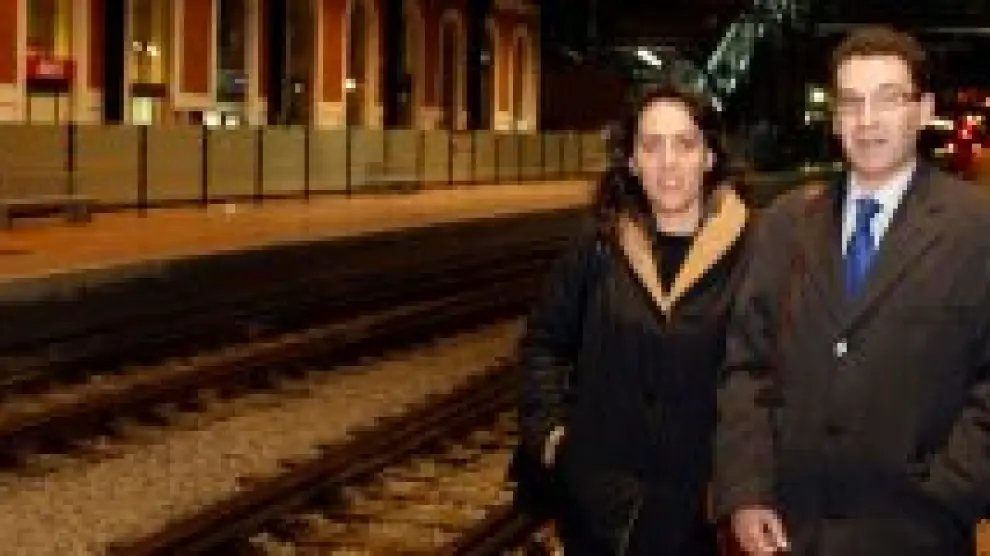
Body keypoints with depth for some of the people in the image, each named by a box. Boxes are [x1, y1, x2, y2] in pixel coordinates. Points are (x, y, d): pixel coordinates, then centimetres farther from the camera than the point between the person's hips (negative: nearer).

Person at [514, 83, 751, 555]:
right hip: (597, 494, 2)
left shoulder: (749, 250, -9)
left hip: (697, 503, -2)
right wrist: (548, 428, 2)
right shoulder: (600, 246, -1)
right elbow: (542, 342, 10)